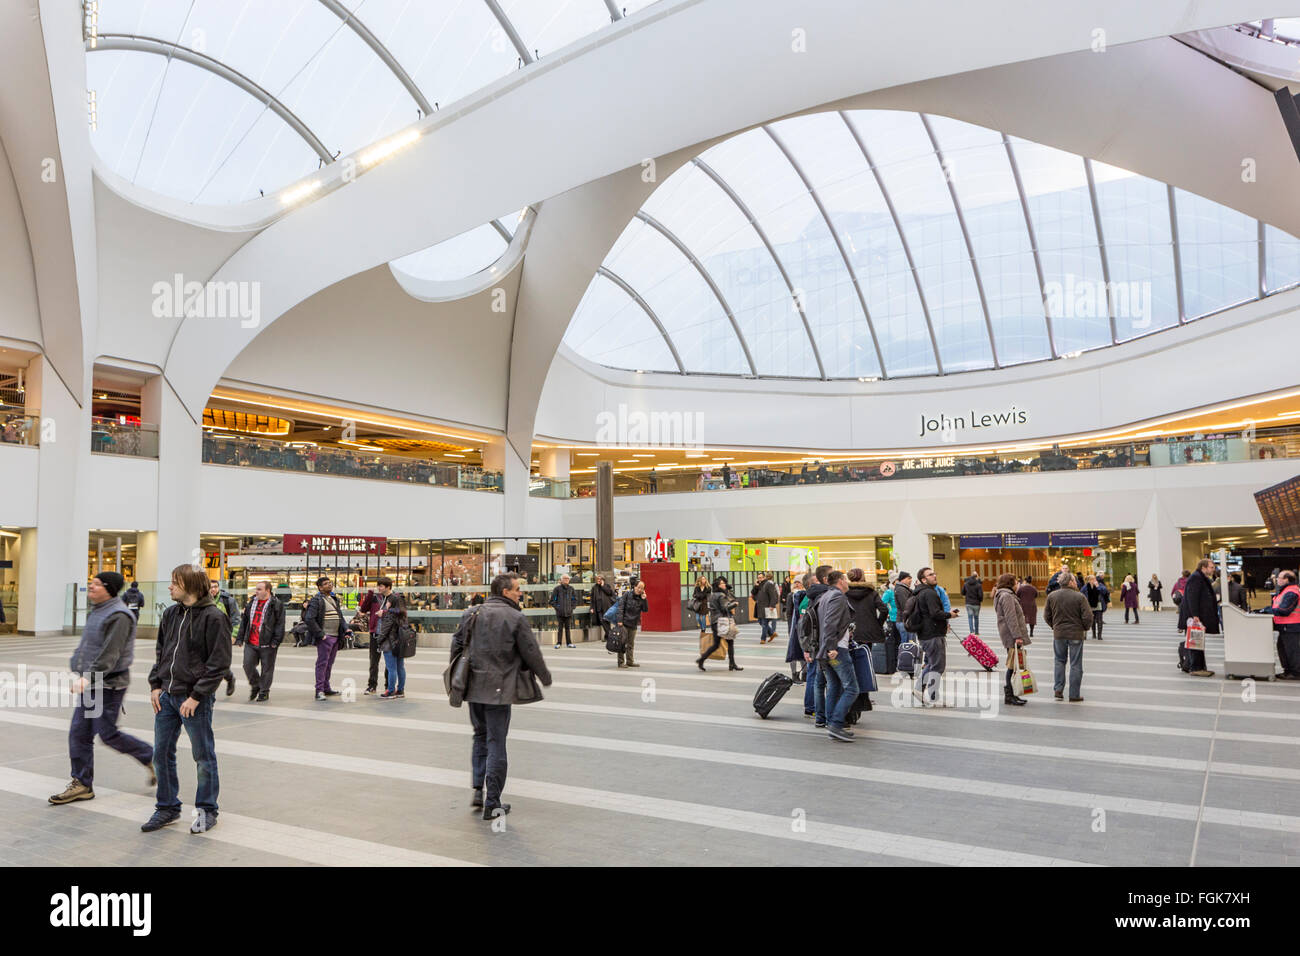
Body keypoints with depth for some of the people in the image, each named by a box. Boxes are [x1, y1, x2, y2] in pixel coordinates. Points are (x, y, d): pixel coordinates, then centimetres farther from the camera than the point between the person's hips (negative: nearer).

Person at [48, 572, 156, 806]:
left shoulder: (118, 616, -20)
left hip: (108, 685, -10)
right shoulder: (96, 611, 12)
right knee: (79, 733, 9)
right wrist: (80, 672, 16)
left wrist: (89, 677, -31)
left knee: (108, 733, -3)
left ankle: (151, 757, 15)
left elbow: (109, 655, -26)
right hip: (90, 684, 10)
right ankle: (81, 784, 18)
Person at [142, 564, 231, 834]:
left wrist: (196, 696, -17)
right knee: (161, 753, 13)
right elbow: (160, 651, 17)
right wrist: (155, 685, 6)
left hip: (195, 700, -7)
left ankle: (206, 809, 20)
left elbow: (219, 663, -15)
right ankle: (168, 807, 29)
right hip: (166, 696, 7)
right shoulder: (171, 614, 8)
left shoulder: (214, 617, -14)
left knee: (203, 756, 6)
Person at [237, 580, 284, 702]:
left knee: (267, 668, 4)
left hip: (267, 644, -5)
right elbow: (244, 620, 18)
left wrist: (275, 641, -13)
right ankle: (255, 686, 26)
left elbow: (280, 624, -8)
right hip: (250, 643, 5)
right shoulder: (251, 603, 11)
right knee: (248, 665, 3)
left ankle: (264, 692, 19)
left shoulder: (276, 605, -7)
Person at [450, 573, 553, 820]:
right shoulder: (516, 619, -10)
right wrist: (545, 677, 10)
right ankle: (492, 803, 6)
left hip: (473, 688, 5)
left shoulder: (471, 614, 7)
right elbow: (531, 653, -7)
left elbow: (456, 645, 11)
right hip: (499, 689, -5)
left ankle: (478, 790, 17)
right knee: (496, 744, 2)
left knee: (480, 737, 22)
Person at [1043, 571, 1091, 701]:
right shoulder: (1080, 597, -11)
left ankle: (1058, 689, 10)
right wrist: (1086, 628, 7)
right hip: (1076, 634, -3)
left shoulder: (1051, 596, 0)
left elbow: (1047, 616, 5)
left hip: (1058, 633, 3)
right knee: (1075, 664, 5)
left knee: (1059, 661, 17)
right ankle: (1074, 695, 9)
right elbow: (1087, 617, -12)